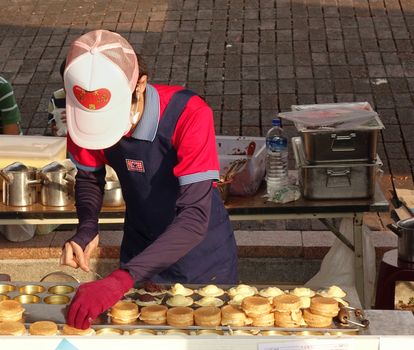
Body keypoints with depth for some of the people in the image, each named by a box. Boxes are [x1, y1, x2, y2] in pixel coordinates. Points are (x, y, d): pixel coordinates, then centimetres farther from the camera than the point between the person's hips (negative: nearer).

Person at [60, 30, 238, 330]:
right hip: (141, 250, 3)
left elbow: (195, 218, -40)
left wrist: (121, 279, -50)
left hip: (203, 257, -3)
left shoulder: (189, 115, -35)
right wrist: (87, 229, -22)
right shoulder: (85, 115, -20)